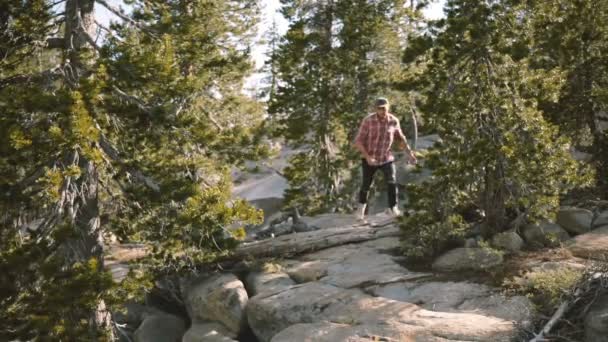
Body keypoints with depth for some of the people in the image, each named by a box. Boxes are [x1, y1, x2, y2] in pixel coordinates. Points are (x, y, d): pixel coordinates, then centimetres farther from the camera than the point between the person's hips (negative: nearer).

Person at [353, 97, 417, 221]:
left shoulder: (394, 121, -12)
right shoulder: (368, 121, -20)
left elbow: (400, 138, 5)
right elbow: (358, 141, -17)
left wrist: (409, 152, -1)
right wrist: (367, 156, -28)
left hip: (386, 158, 1)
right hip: (369, 158, -1)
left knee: (392, 181, -16)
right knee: (366, 185, 11)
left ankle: (393, 207, 3)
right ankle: (362, 206, 38)